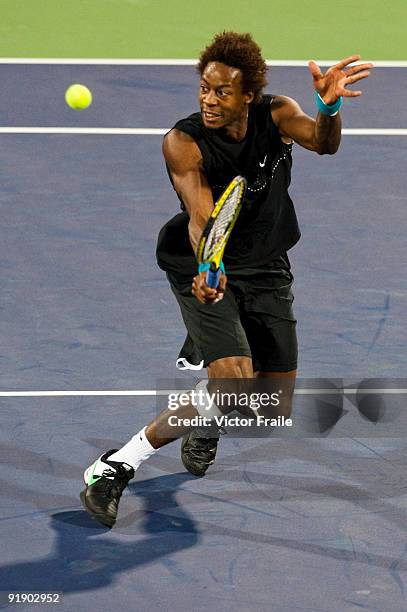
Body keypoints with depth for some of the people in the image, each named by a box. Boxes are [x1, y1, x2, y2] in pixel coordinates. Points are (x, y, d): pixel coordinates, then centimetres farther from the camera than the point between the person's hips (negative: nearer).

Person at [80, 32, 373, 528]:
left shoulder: (276, 114, -9)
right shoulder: (183, 143, -19)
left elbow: (322, 143, -28)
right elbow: (200, 216, -31)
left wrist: (329, 107, -50)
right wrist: (207, 270, -51)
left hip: (266, 272, 5)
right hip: (204, 270, -5)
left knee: (275, 411, 8)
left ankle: (196, 363, 42)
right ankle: (114, 469, -16)